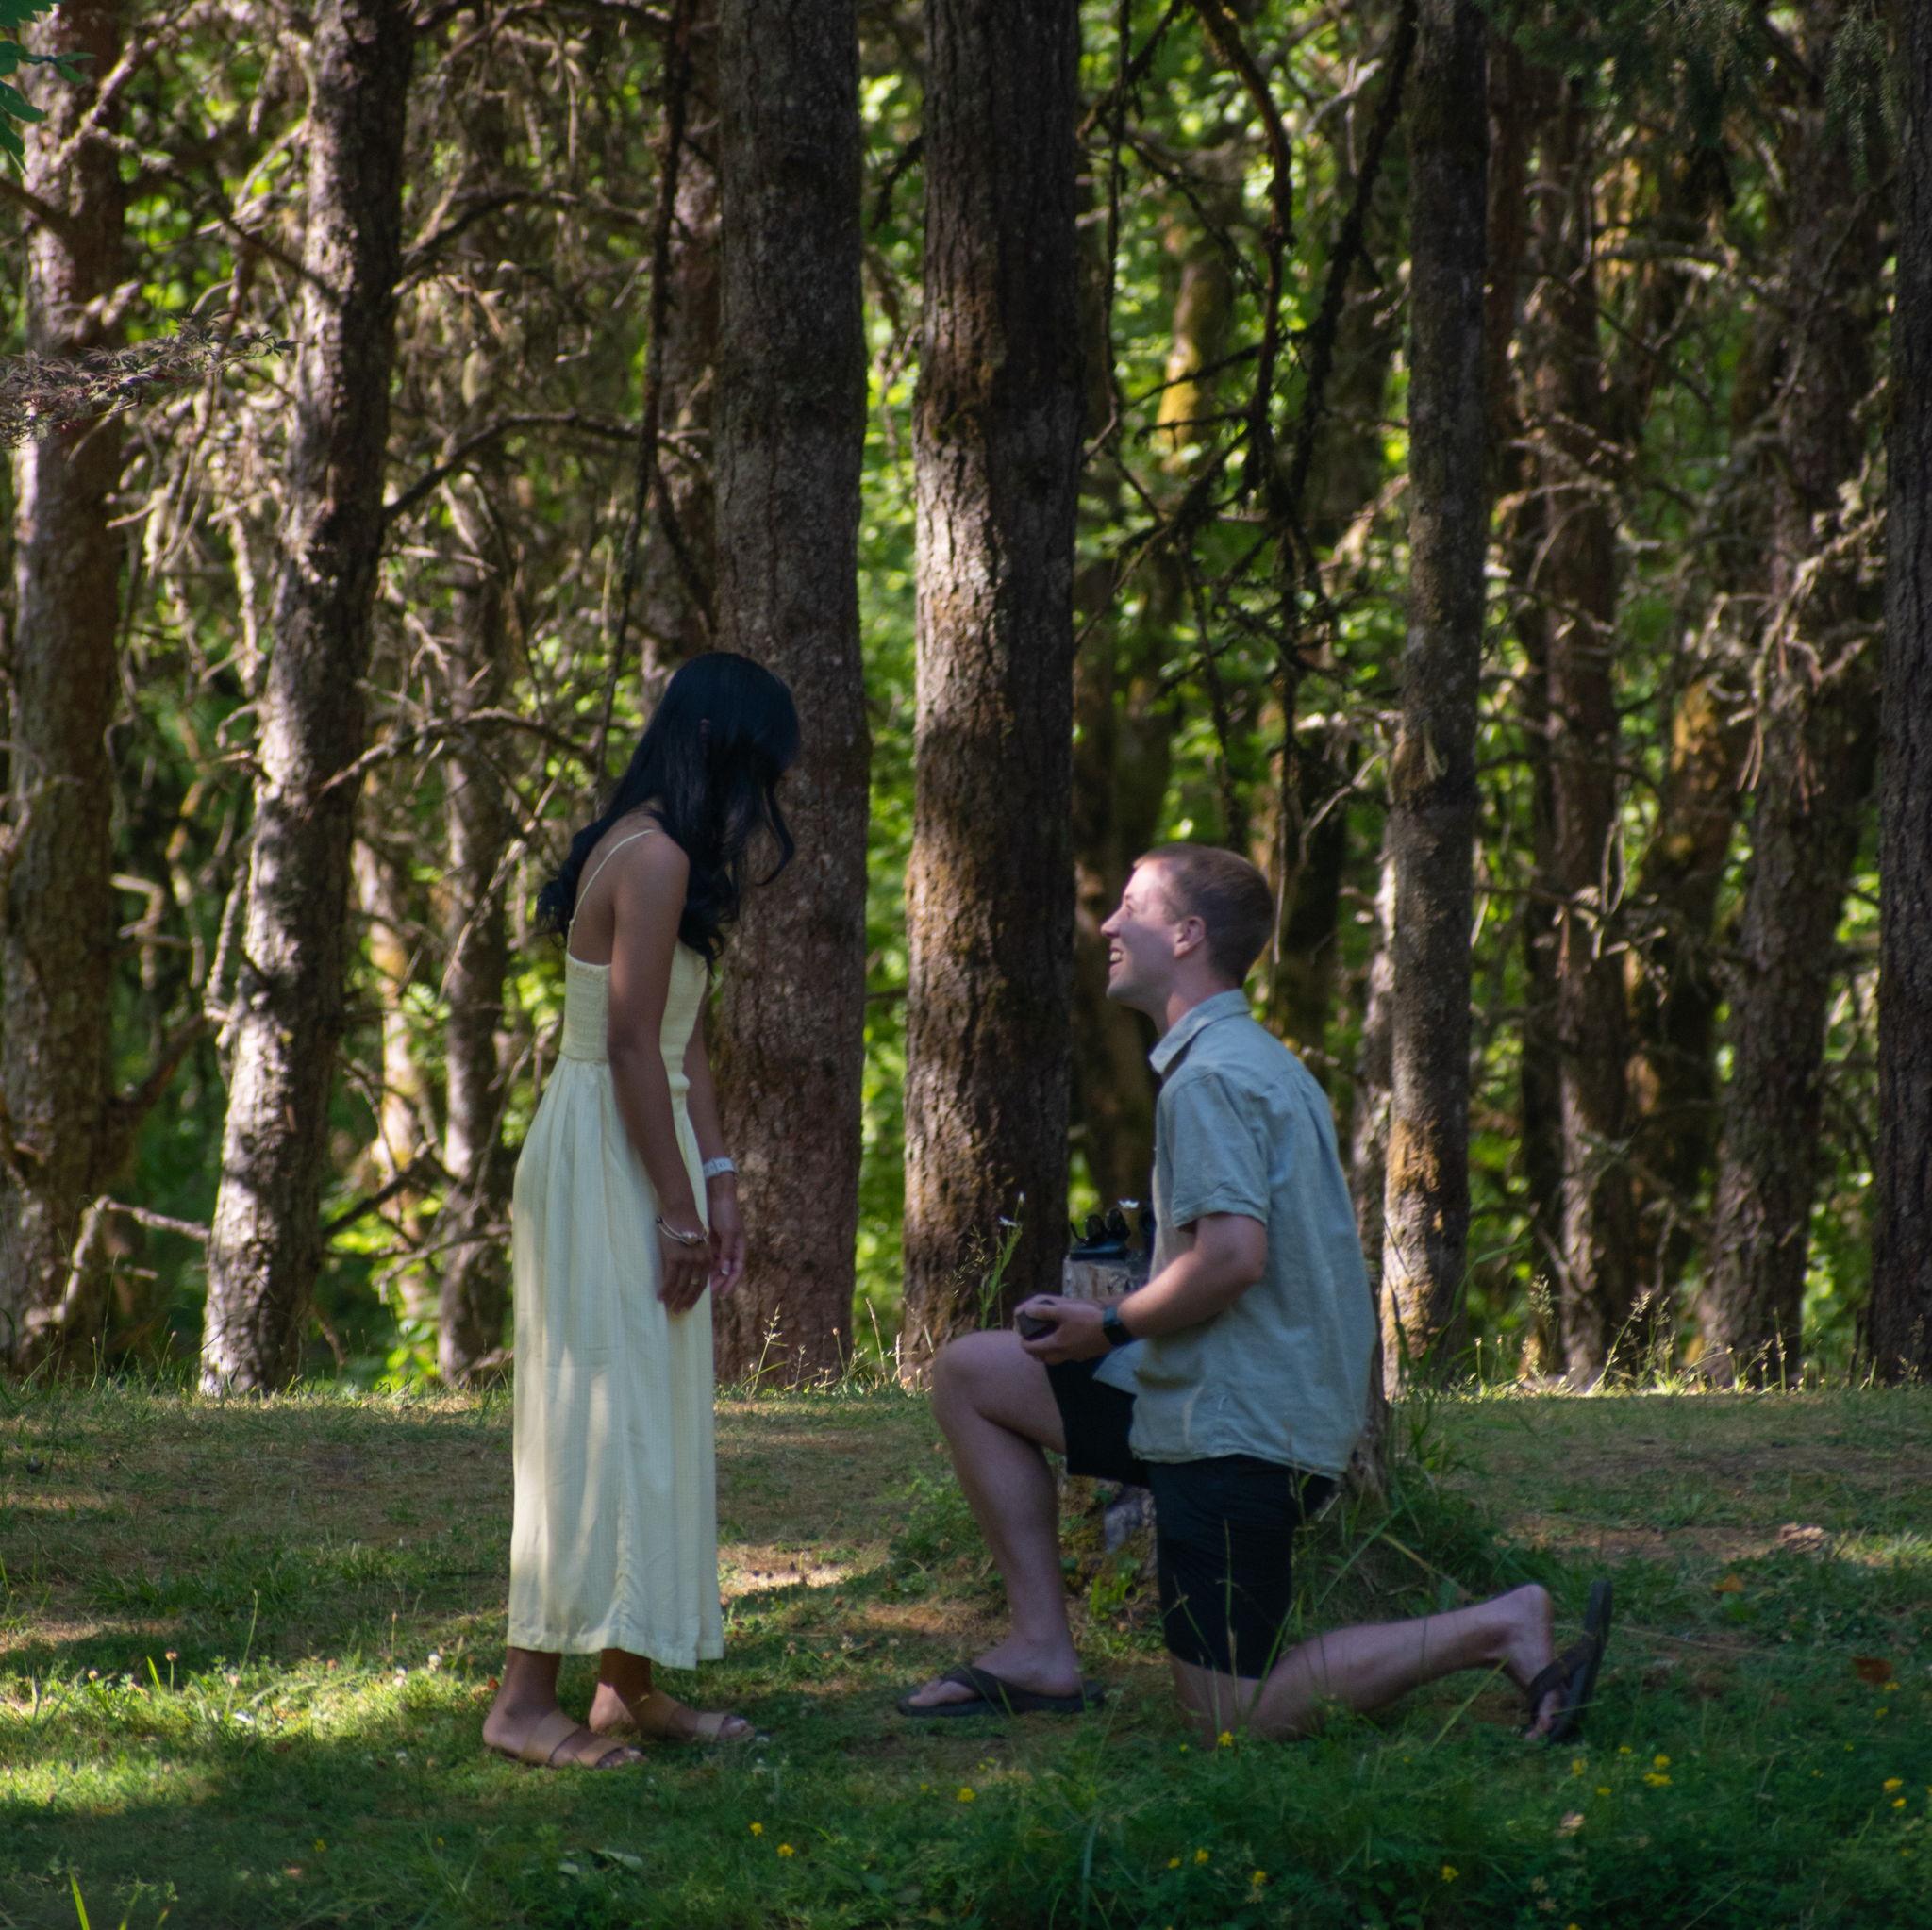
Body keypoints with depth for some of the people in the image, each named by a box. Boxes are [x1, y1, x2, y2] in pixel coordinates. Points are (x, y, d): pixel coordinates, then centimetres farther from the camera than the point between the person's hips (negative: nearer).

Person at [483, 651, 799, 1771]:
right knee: (601, 1416, -9)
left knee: (650, 1419, 12)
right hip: (604, 1162, -10)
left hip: (644, 1150, 10)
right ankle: (529, 1698, -7)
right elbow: (632, 1044, -19)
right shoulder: (654, 856, -17)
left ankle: (628, 1685, 17)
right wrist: (679, 1206, -16)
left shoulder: (675, 856, 16)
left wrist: (718, 1181, 10)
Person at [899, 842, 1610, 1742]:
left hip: (1235, 1430, -10)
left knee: (1233, 1717, -5)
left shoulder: (1210, 1076, -17)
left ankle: (1499, 1628, -6)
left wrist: (1110, 1326, -10)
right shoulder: (1263, 1060, 15)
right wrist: (1116, 1319, 16)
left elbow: (1232, 1255, -27)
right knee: (970, 1373, 15)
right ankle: (1044, 1650, 11)